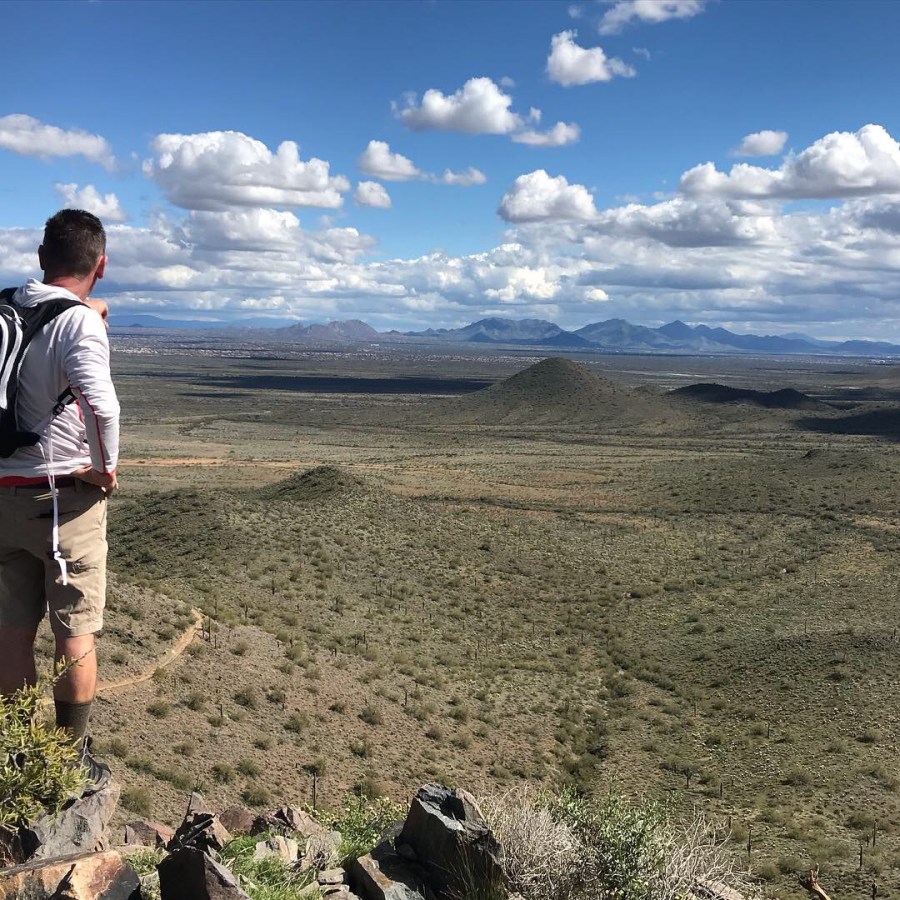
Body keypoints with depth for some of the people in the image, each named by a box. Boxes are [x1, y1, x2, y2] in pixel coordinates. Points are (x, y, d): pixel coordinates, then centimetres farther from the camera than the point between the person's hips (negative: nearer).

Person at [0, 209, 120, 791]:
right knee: (76, 634, 5)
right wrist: (107, 466, -16)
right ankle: (75, 762, 13)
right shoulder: (80, 323, -15)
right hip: (66, 495, -6)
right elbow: (101, 405, -31)